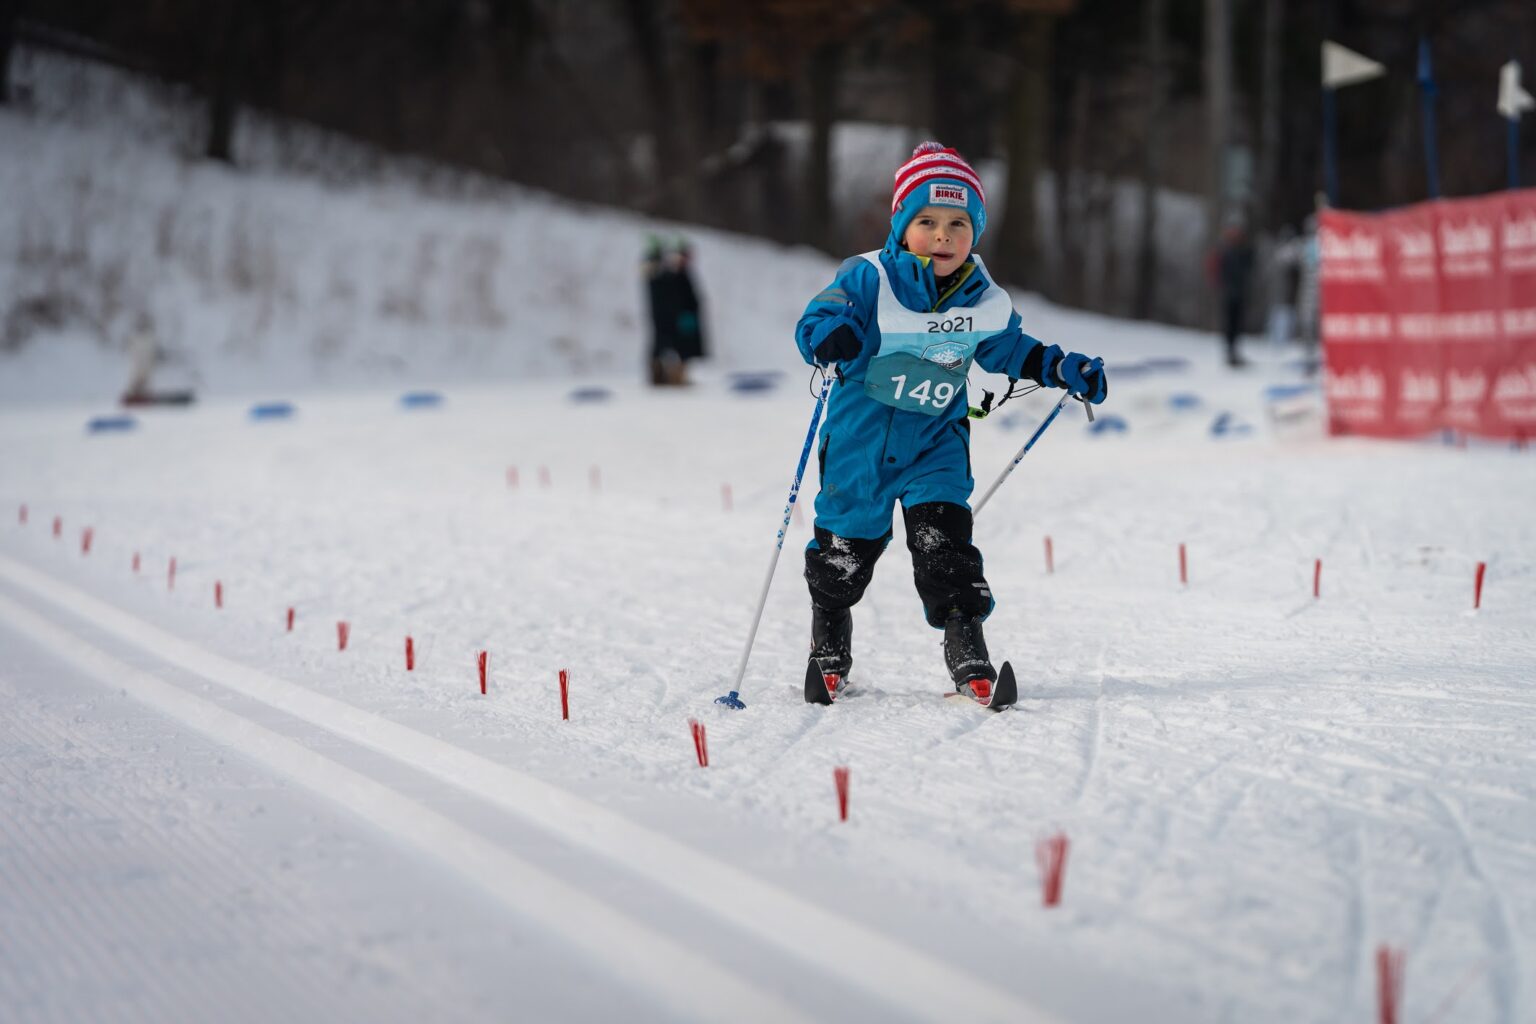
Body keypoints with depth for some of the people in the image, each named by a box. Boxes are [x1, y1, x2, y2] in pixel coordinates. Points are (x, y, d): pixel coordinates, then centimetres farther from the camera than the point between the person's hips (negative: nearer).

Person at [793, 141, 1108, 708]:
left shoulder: (985, 301, -3)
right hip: (861, 433, -2)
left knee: (943, 538, -14)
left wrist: (1065, 369, 5)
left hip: (937, 438, 2)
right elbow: (816, 321, -21)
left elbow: (1008, 349, 15)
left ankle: (966, 646, -6)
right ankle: (829, 650, 32)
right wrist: (830, 336, -44)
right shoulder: (868, 280, -16)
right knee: (847, 545, 9)